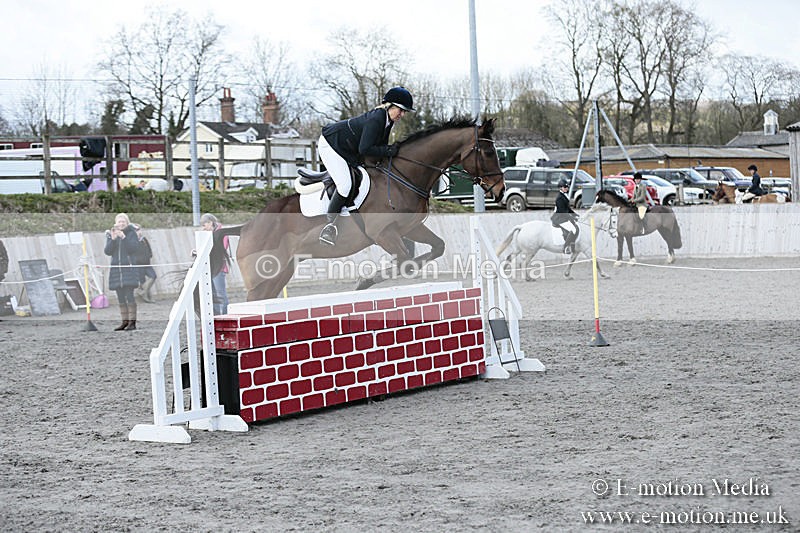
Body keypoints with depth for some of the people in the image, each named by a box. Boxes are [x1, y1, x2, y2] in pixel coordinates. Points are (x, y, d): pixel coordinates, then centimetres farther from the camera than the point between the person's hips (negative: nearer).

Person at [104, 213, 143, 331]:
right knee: (121, 297, 6)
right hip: (116, 268, 4)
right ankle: (125, 321, 13)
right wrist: (113, 239, -11)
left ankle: (132, 322, -9)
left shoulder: (131, 233, 2)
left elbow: (134, 248, -11)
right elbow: (107, 251, 2)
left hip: (129, 267, -4)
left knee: (129, 295, -12)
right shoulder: (110, 234, 12)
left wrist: (124, 237, -18)